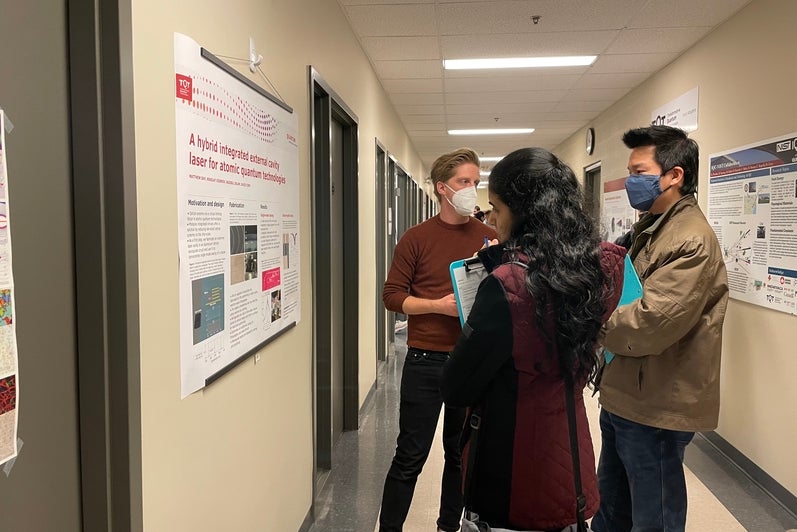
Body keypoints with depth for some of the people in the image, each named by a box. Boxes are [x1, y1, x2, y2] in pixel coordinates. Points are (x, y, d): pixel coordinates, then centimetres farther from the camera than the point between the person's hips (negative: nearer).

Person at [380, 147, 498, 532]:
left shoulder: (490, 238, 5)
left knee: (462, 453, 14)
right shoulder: (416, 238, -1)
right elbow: (392, 295, -3)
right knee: (410, 456, 5)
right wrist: (439, 305, -16)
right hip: (426, 360, -2)